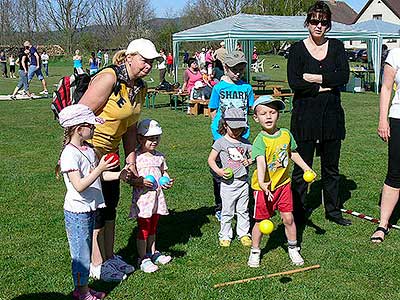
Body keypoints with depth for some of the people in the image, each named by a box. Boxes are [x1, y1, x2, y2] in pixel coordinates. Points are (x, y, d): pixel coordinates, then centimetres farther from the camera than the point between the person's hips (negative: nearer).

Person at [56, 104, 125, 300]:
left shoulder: (88, 149, 7)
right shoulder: (70, 154, -21)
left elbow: (98, 176, 15)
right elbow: (79, 186, -25)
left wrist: (119, 174, 2)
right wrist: (100, 169, -30)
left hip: (90, 209, 9)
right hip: (77, 212, -9)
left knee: (85, 252, 18)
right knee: (81, 254, 3)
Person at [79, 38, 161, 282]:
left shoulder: (141, 88, 4)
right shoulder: (109, 79, -23)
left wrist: (131, 161, 9)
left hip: (110, 152, 9)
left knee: (111, 203, 16)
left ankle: (109, 257, 31)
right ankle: (97, 264, 14)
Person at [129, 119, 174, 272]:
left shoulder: (159, 156, 8)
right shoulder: (135, 156, -12)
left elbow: (164, 172, 18)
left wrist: (167, 181, -2)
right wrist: (140, 182, -27)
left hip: (157, 196, 6)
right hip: (142, 197, -6)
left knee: (153, 228, 20)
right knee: (143, 229, 3)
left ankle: (152, 253, 35)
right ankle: (143, 259, 14)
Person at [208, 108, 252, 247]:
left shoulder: (245, 143, 4)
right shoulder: (220, 142, -6)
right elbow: (211, 159, -4)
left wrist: (249, 161, -9)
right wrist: (218, 171, -19)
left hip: (243, 182, 3)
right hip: (228, 183, -3)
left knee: (243, 210, 14)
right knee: (227, 212, 6)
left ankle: (243, 233, 27)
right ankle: (225, 235, 20)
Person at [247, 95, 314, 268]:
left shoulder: (286, 134, -2)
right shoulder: (260, 140, -19)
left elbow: (293, 153, 16)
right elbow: (261, 162, -35)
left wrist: (306, 169, 17)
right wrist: (261, 182, -49)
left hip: (283, 183, 4)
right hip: (264, 187, -4)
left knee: (288, 218, 6)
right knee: (261, 221, 7)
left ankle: (293, 249, 26)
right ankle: (255, 252, 25)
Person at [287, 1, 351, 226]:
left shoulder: (336, 47, 8)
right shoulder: (297, 49, -1)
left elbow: (344, 76, -6)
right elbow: (294, 82, -13)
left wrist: (315, 78, -13)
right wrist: (323, 87, -11)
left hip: (332, 115, 3)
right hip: (305, 115, -3)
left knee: (331, 167, 13)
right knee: (302, 167, 0)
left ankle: (333, 210, 25)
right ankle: (299, 212, 11)